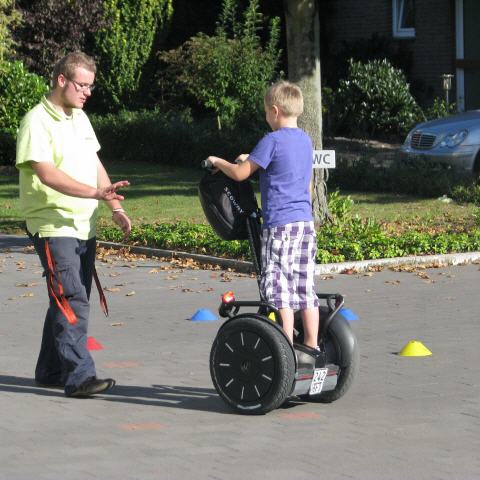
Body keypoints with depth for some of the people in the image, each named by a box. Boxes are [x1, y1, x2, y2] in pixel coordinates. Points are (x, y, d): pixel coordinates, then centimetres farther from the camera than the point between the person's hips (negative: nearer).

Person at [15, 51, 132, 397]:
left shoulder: (80, 118, 15)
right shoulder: (38, 121, -12)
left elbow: (95, 165, 21)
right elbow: (46, 173, -23)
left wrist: (115, 207, 11)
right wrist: (94, 192, -31)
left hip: (84, 226, 9)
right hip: (53, 226, -9)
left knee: (69, 301, 12)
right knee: (72, 301, -14)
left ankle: (50, 372, 21)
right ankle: (79, 375, -15)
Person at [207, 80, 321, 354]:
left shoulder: (273, 141, -10)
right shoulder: (306, 140, 13)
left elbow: (240, 174, -9)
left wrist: (218, 162, 11)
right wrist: (251, 159, 30)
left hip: (280, 224, -7)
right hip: (306, 222, 8)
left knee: (279, 289, -4)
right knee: (306, 288, 10)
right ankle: (312, 347, 13)